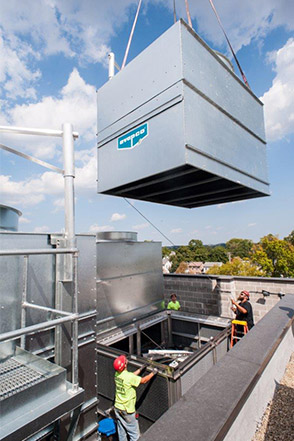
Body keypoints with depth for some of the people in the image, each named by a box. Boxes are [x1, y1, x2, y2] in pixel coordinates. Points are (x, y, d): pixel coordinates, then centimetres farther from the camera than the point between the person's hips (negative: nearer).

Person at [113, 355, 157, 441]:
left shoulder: (117, 374, -6)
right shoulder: (129, 376, -29)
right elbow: (143, 380, -17)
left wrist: (141, 369, 13)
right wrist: (153, 373, -5)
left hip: (117, 407, 7)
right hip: (127, 410, -7)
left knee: (121, 432, 22)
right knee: (134, 434, 10)